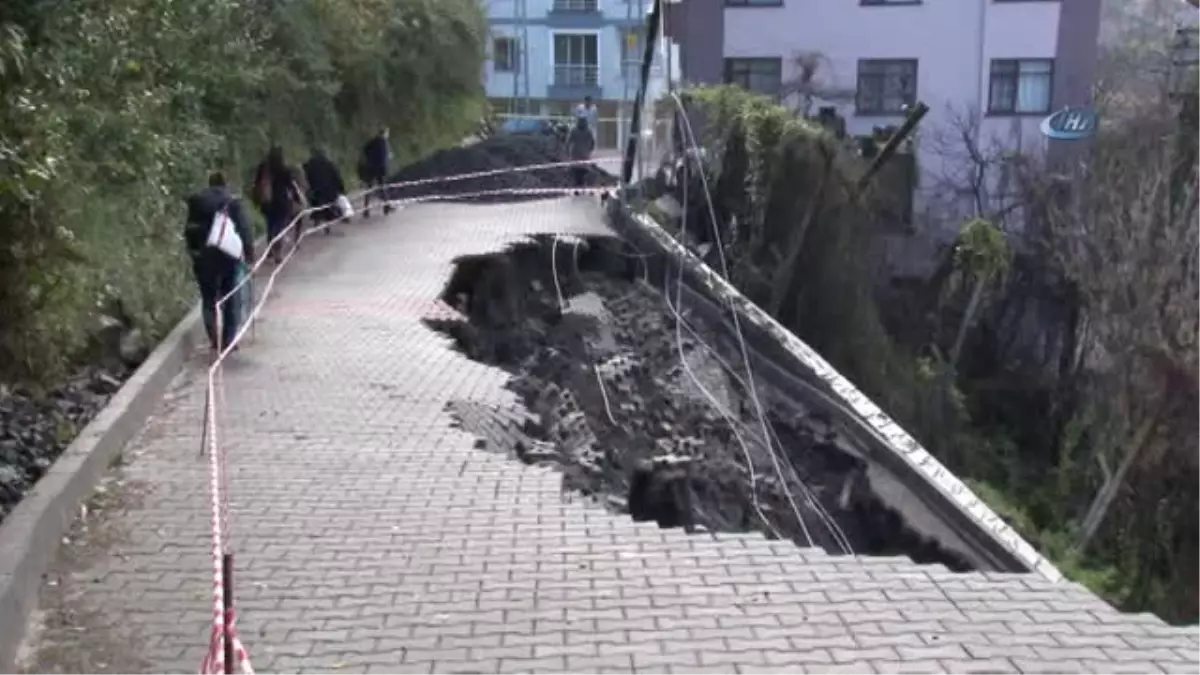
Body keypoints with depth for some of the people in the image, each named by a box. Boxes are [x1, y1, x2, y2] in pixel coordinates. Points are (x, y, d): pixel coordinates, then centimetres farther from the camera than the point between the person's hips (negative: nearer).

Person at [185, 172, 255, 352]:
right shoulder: (233, 201, 0)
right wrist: (249, 251, -3)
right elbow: (245, 227, -7)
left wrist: (192, 252, 12)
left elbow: (189, 229, 7)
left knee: (209, 298, 12)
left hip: (203, 257, 2)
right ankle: (229, 340, 8)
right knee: (232, 300, 10)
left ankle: (214, 338, 2)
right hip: (230, 255, -2)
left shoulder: (196, 201, 6)